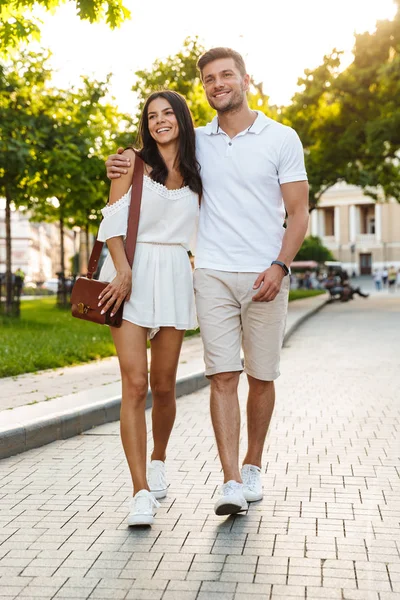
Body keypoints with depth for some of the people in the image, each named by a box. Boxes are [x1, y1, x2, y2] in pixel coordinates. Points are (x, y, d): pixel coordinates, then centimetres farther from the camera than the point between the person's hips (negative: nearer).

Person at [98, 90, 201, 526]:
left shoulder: (197, 172, 13)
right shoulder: (134, 163, 4)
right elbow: (112, 222, -3)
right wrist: (122, 270, -15)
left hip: (173, 277, 3)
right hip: (132, 275, -3)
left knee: (163, 385, 8)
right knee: (135, 384, -12)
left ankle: (158, 460, 35)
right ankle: (141, 492, -10)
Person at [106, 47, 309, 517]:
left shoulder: (282, 139, 3)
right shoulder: (196, 142, 11)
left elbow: (298, 211, 1)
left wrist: (279, 266, -12)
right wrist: (121, 167, 7)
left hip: (265, 276, -1)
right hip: (213, 275, 1)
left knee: (261, 376, 6)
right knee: (222, 376, -7)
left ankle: (252, 466, 24)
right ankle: (231, 482, -6)